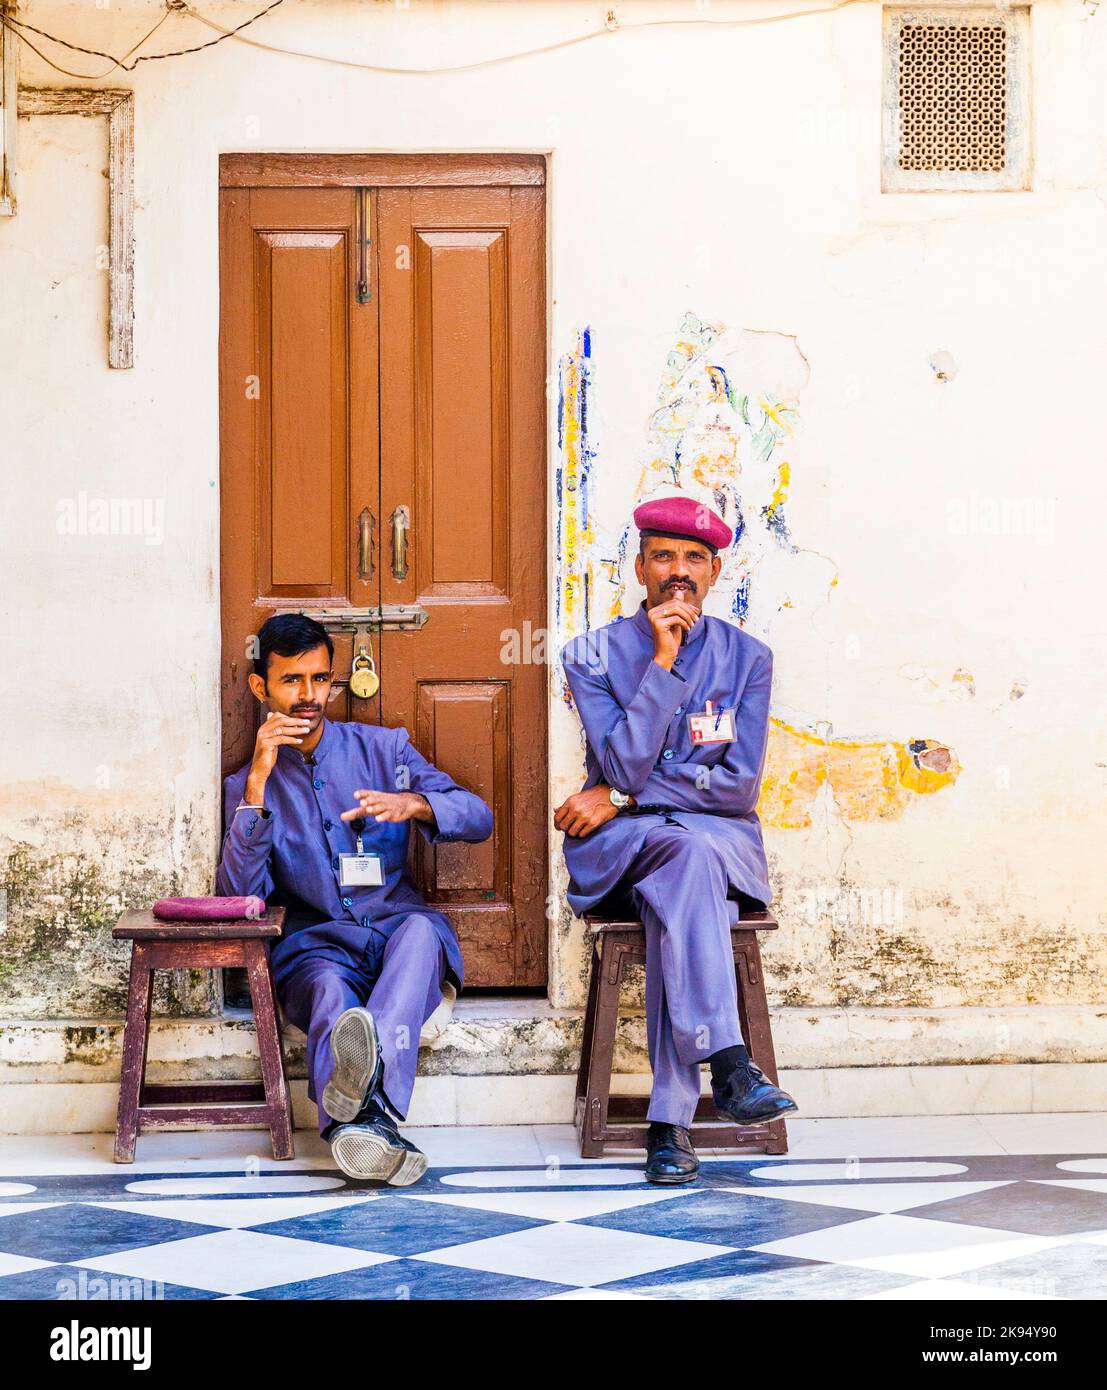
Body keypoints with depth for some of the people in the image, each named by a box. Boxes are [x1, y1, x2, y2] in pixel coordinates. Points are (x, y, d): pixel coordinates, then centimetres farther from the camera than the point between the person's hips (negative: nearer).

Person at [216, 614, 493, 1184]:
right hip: (314, 945, 0)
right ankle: (370, 1121, -66)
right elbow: (238, 895, -3)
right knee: (330, 990, -36)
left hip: (398, 929, 1)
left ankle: (370, 1071, -63)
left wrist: (414, 804, -18)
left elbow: (478, 817, 5)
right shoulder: (247, 784, 13)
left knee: (420, 927, -36)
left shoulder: (384, 747, 14)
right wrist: (259, 782, -10)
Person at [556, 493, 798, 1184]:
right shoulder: (595, 654, 4)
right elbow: (625, 769, -10)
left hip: (721, 836, 1)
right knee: (690, 857, -37)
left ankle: (671, 1120, -37)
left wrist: (623, 798, -7)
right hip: (619, 846, -1)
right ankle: (728, 1062, -48)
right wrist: (662, 661, -15)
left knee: (675, 909, -35)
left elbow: (739, 785, -3)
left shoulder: (747, 658, 6)